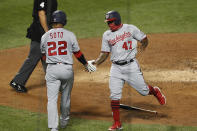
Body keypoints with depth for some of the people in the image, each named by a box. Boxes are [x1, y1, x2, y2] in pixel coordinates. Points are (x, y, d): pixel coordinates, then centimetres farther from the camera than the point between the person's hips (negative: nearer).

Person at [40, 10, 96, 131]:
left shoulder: (45, 36, 5)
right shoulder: (70, 35, -2)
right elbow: (77, 53, 5)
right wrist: (86, 64, 21)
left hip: (51, 70, 0)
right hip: (67, 69, 0)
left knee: (52, 99, -2)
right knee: (66, 96, 20)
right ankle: (64, 121, 38)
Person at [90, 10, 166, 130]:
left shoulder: (130, 29, -2)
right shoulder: (107, 35, 7)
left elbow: (144, 39, 6)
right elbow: (104, 53, 8)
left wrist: (143, 45, -10)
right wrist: (96, 62, -5)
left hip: (131, 65, -3)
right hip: (116, 68, 3)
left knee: (143, 90, 2)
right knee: (114, 96, -4)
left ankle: (155, 91, 39)